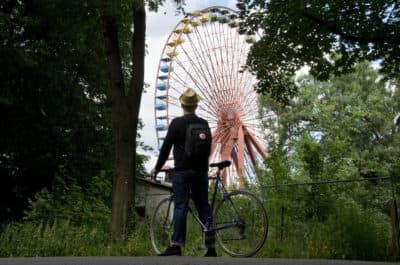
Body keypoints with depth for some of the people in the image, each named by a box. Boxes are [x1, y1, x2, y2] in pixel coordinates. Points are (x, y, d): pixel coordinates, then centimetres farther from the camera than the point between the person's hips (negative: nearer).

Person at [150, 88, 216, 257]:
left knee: (180, 207, -4)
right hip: (201, 171, 4)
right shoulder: (204, 124, 7)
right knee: (203, 207, 8)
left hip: (181, 171, -4)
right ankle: (211, 247, 11)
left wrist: (157, 168, 6)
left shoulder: (177, 123, -6)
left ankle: (176, 245, -6)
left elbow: (166, 148, -5)